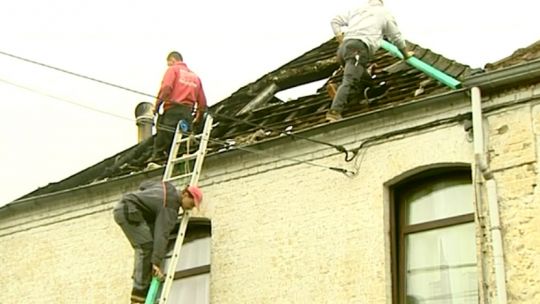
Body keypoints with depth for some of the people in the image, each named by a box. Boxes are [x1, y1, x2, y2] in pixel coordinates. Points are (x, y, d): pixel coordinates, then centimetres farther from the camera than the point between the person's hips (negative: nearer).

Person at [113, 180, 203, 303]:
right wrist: (156, 262, -24)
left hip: (121, 208, 11)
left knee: (142, 247, 13)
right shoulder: (170, 207, -12)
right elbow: (162, 234, -20)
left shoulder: (168, 187, 14)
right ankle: (140, 294, -16)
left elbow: (144, 184, 30)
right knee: (147, 247, -14)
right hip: (129, 210, -11)